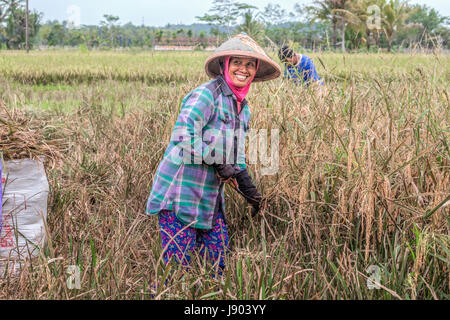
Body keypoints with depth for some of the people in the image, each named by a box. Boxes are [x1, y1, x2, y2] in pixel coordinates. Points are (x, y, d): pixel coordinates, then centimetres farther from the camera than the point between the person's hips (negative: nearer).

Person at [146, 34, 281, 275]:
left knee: (217, 262, 10)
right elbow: (183, 134, -23)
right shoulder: (207, 94, -12)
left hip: (210, 196, 8)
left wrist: (249, 190, 16)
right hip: (182, 191, -8)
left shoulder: (243, 108, 16)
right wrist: (217, 163, -20)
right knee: (178, 264, -4)